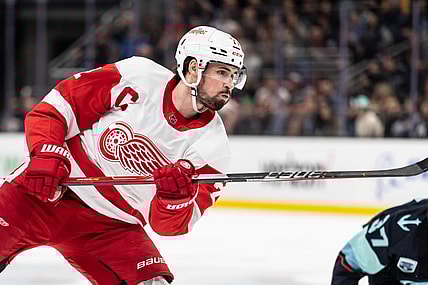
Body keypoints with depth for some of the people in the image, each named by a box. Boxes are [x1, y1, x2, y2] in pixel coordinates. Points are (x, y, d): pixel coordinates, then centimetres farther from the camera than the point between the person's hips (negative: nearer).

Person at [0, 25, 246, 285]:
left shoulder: (214, 147, -6)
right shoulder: (136, 76, -12)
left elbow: (167, 223, -9)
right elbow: (60, 103, -6)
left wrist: (176, 194, -31)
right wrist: (46, 153, -22)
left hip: (111, 229, 2)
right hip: (41, 194, -2)